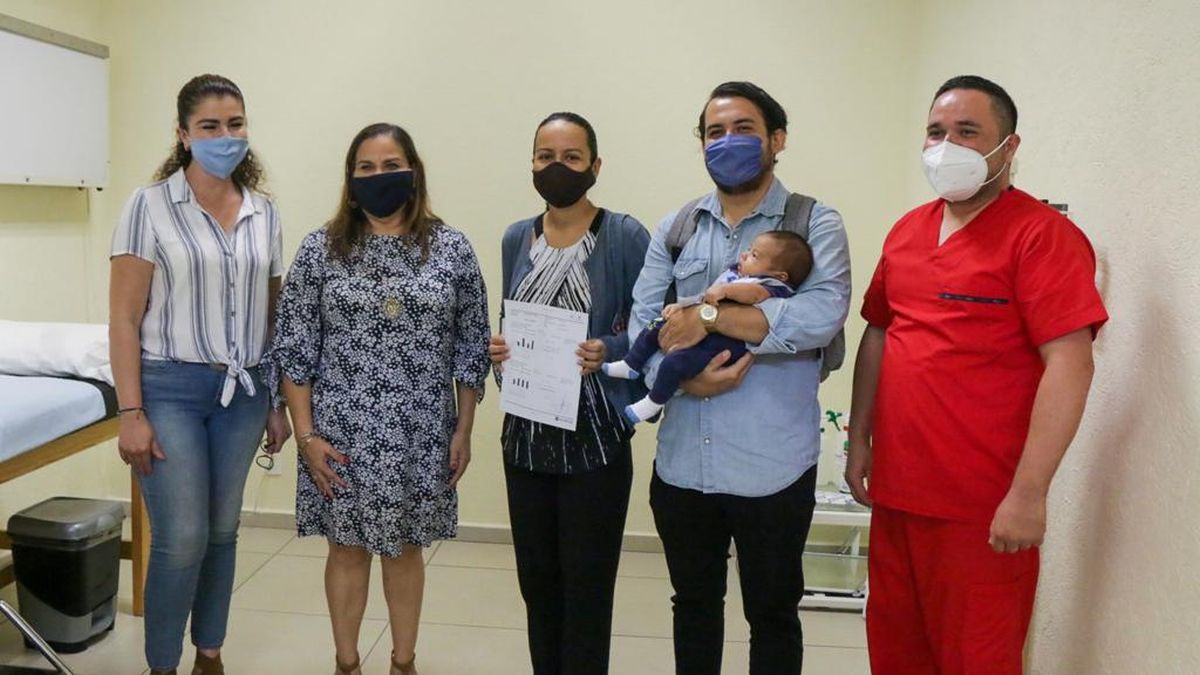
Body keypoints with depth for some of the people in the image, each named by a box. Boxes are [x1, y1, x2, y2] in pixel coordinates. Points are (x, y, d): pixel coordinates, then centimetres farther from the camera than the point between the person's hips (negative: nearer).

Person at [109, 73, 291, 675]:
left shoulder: (265, 214, 7)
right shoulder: (150, 206, -5)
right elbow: (124, 319, -7)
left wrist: (279, 403, 10)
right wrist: (131, 412, -12)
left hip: (244, 392, 4)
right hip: (171, 388, -4)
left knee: (222, 531, 12)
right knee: (182, 539, -4)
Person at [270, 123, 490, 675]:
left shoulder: (452, 250, 0)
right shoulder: (319, 250, -2)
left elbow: (472, 348, 2)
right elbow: (292, 348, -2)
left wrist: (463, 431, 0)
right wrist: (306, 433, -6)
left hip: (421, 436, 1)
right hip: (342, 435, 0)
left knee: (406, 548, 14)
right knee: (347, 548, 11)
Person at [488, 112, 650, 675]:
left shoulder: (625, 236, -7)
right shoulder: (516, 238, 9)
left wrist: (608, 352, -22)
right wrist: (499, 350, -2)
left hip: (595, 437, -5)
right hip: (527, 434, 5)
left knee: (586, 587, 3)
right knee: (536, 580, 13)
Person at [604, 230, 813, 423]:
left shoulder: (772, 285, -12)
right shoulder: (734, 273, 18)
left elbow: (756, 293, -36)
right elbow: (708, 296, 28)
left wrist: (725, 290, -41)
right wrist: (680, 305, 21)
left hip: (724, 341, -10)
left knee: (675, 361, -24)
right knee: (655, 327, 16)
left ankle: (655, 402, 0)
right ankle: (632, 365, 35)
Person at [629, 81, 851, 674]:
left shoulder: (814, 224, -4)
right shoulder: (675, 229, 8)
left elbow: (823, 314, -22)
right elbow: (642, 326, 0)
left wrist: (708, 315, -20)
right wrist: (684, 379, -18)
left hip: (772, 468, -3)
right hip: (681, 463, 4)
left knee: (772, 614, 14)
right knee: (693, 604, 21)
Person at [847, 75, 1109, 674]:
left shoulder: (1042, 234, -11)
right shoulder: (906, 231, 10)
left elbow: (1069, 365, -17)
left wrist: (1028, 493, -20)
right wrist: (859, 439, 13)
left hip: (984, 510, -6)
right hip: (894, 490, 6)